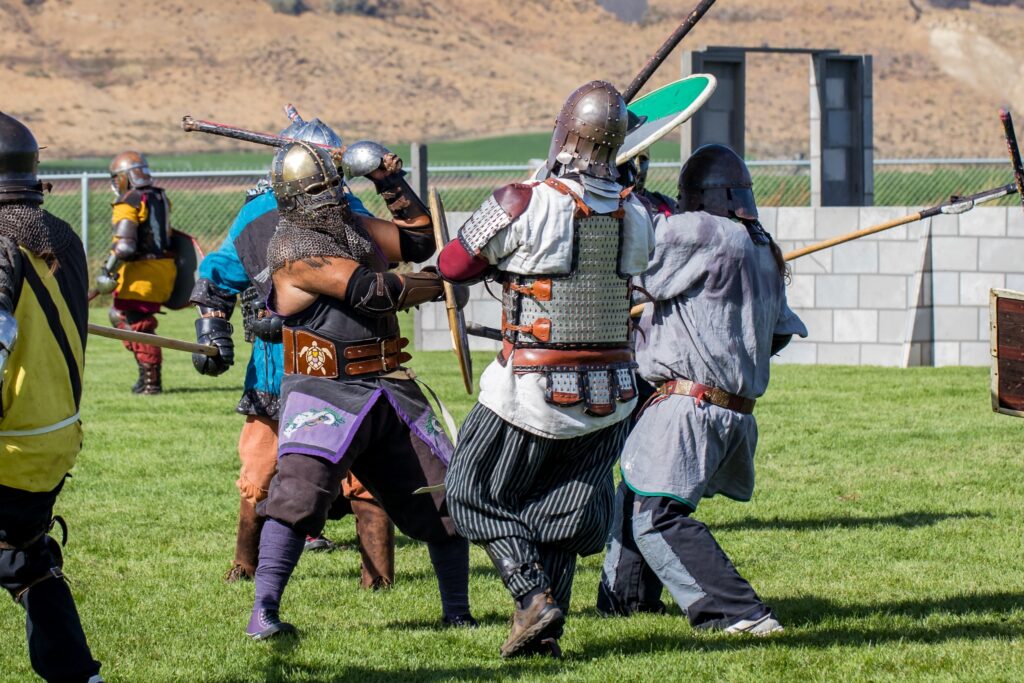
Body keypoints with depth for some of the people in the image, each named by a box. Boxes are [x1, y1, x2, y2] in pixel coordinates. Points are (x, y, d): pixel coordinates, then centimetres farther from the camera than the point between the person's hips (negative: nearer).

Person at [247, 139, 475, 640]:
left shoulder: (352, 226, 13)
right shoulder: (292, 247, -13)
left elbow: (419, 241, 25)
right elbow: (371, 290, -19)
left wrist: (392, 184, 13)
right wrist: (438, 283, -6)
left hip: (388, 389, 8)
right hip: (324, 391, -8)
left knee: (445, 493, 8)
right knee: (299, 491, -27)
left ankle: (457, 613, 21)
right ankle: (264, 613, -21)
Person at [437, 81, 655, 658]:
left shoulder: (524, 207, -15)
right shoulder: (636, 217, -3)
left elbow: (453, 265, -4)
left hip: (535, 389, -4)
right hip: (611, 392, 5)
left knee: (478, 496, 11)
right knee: (563, 511, 16)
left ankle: (533, 594, -6)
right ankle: (547, 629, 9)